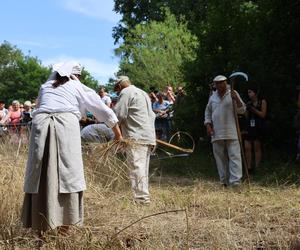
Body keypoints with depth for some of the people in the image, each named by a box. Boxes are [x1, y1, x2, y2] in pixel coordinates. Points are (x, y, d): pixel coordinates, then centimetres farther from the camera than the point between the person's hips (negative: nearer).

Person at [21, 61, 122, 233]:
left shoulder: (45, 86, 30)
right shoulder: (79, 88, 23)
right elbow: (104, 111, 27)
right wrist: (118, 135, 38)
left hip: (40, 122, 3)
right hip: (66, 124, -3)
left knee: (41, 174, 4)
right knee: (67, 173, 0)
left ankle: (40, 226, 5)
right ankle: (64, 225, -2)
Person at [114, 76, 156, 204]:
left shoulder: (125, 93, -3)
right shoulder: (143, 93, 26)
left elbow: (119, 115, -10)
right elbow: (152, 115, 26)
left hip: (135, 137, -9)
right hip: (149, 136, 9)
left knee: (136, 167, -10)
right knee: (143, 168, 13)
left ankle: (141, 198, -13)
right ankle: (144, 197, 17)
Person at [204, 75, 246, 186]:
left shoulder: (232, 94, 1)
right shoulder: (213, 96, 13)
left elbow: (242, 110, -5)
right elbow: (208, 111, 23)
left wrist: (236, 99, -22)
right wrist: (208, 125, 10)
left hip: (231, 133, -4)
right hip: (216, 133, 4)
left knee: (234, 156, -10)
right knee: (220, 158, 9)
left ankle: (235, 182, -13)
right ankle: (224, 182, 20)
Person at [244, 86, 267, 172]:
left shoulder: (262, 102, 3)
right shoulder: (249, 103, 14)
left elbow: (263, 114, -5)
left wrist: (253, 108, -11)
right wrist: (247, 109, -2)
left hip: (258, 127, -4)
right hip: (249, 127, 4)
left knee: (257, 147, -1)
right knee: (247, 147, -3)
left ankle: (257, 167, 4)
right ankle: (249, 167, 1)